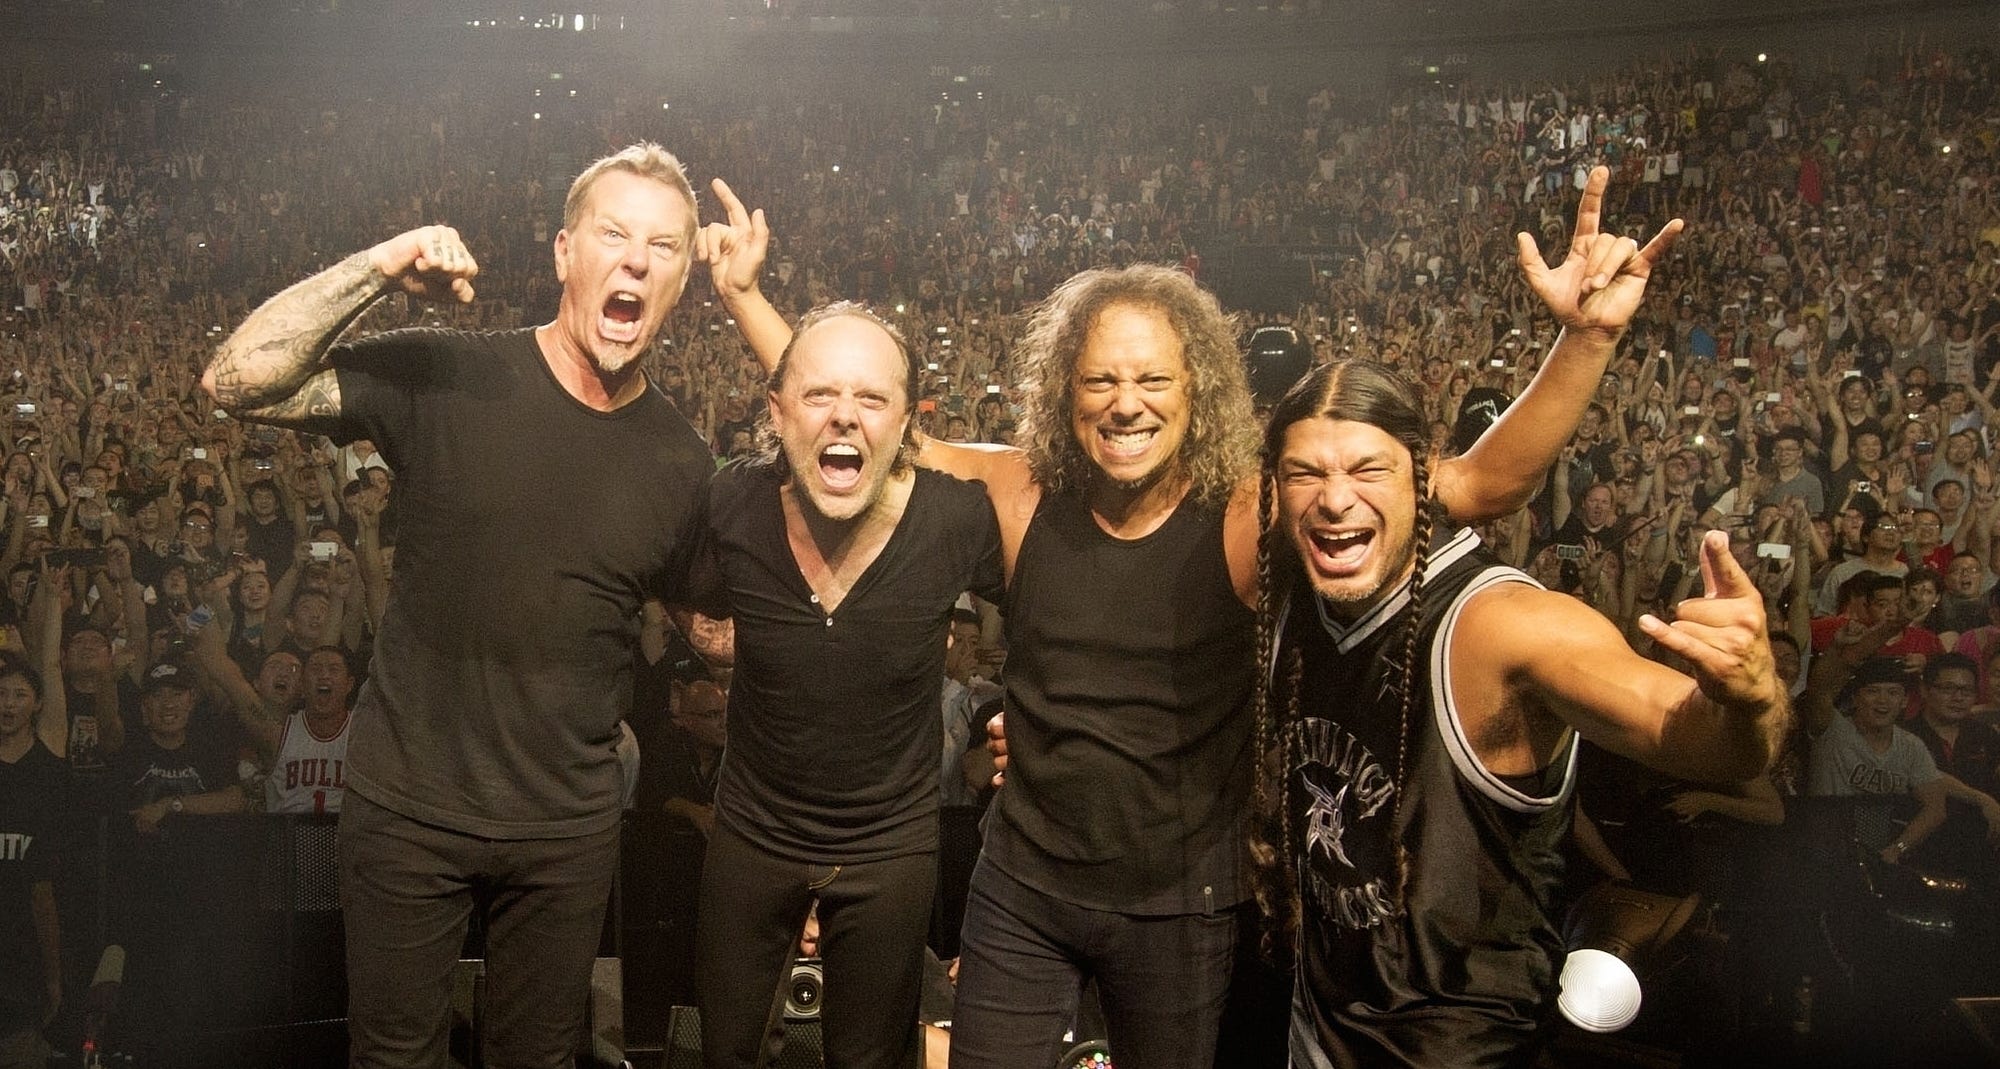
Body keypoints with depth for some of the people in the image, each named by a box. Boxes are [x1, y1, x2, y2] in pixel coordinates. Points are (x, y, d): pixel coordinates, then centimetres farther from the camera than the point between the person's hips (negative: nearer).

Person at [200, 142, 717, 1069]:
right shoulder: (445, 380, -11)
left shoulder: (679, 462, -2)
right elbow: (236, 382, -18)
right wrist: (376, 269, -26)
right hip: (408, 805, -2)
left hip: (567, 824, 2)